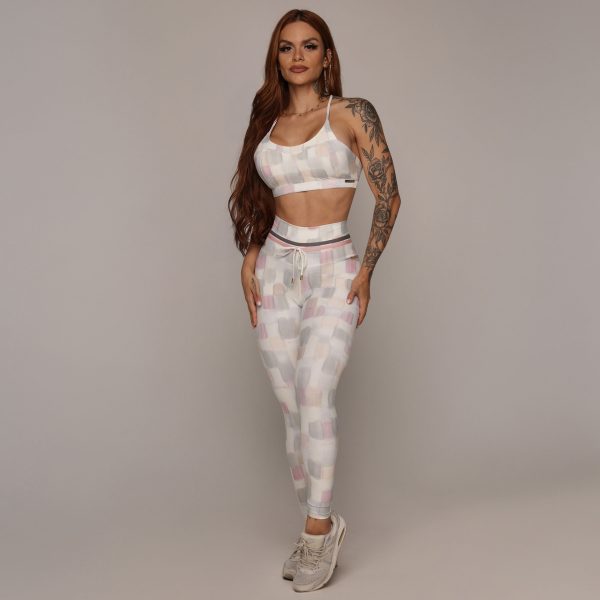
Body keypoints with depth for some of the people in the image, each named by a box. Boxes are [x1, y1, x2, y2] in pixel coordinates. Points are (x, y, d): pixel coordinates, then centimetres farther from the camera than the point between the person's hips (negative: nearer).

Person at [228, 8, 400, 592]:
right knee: (292, 408, 3)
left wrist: (366, 270, -5)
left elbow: (388, 196, -2)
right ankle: (320, 525, 17)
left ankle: (318, 527, -6)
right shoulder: (266, 122, 11)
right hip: (277, 270, 4)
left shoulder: (352, 113, -2)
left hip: (334, 270, -4)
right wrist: (250, 262, 5)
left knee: (314, 395, -19)